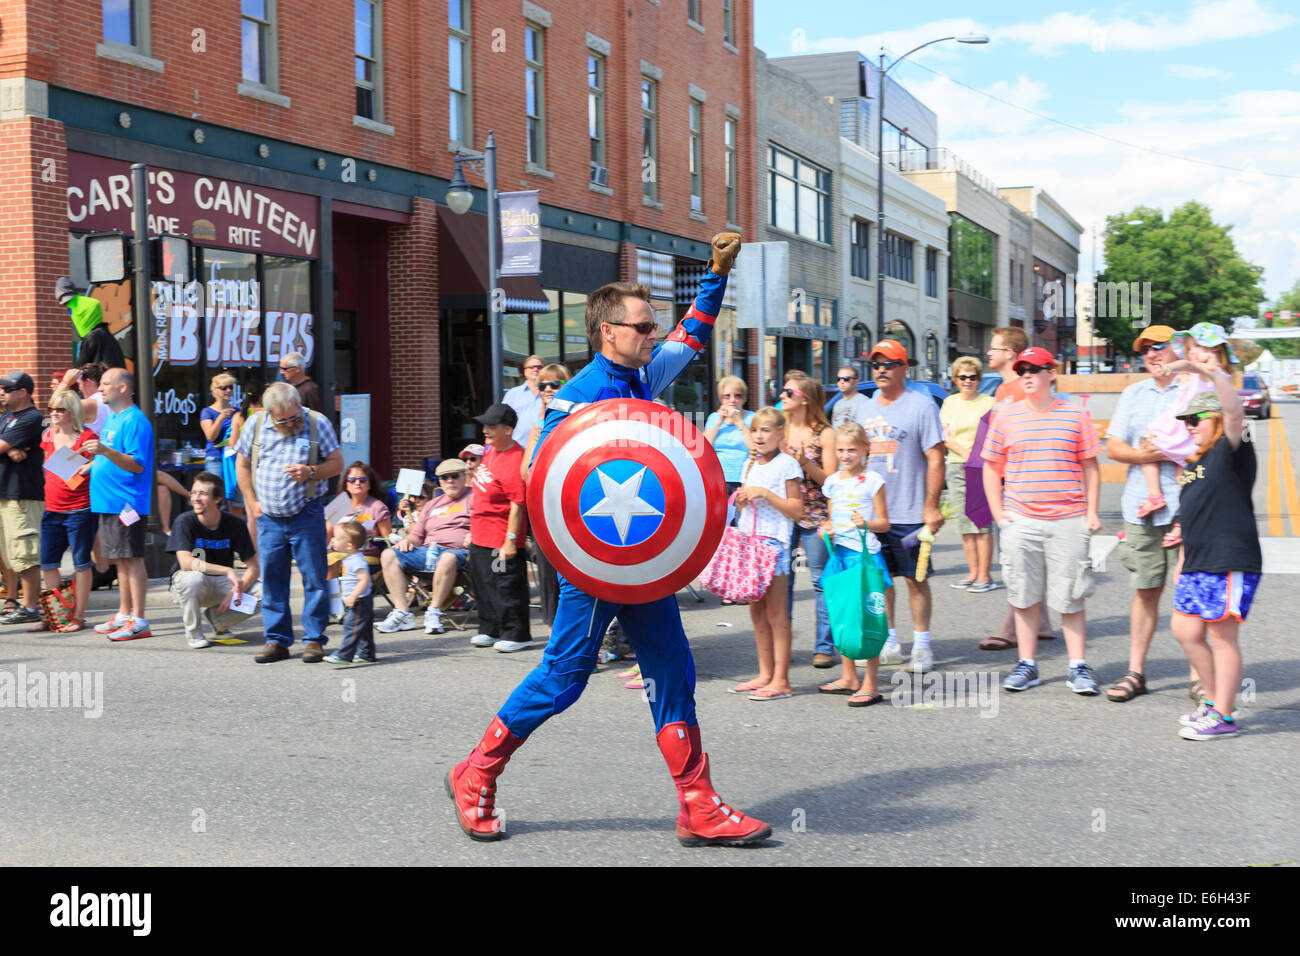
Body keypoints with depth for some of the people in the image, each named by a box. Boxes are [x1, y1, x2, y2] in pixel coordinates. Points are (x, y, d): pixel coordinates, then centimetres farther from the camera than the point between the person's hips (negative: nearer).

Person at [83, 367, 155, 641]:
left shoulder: (135, 421, -13)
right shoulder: (112, 418, 18)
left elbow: (137, 464, -21)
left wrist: (106, 451, -32)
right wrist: (92, 465, 15)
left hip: (126, 503, -10)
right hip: (108, 502, 10)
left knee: (131, 559, -8)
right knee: (120, 560, 14)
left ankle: (138, 621, -6)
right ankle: (124, 615, 22)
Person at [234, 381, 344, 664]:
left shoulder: (317, 423, -5)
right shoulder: (256, 424, 2)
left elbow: (337, 463, -1)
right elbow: (242, 464, 13)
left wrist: (311, 472, -19)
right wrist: (252, 503, 5)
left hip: (306, 515, -2)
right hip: (269, 516, 3)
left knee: (314, 577, -2)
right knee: (271, 578, 5)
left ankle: (314, 639, 7)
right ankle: (277, 640, 14)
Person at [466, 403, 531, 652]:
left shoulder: (514, 461, -24)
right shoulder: (490, 449, 6)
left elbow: (517, 506, -24)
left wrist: (511, 540, -24)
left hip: (500, 540, -10)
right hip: (480, 536, 10)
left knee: (506, 587, -1)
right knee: (483, 585, 18)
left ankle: (517, 635, 11)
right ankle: (490, 631, 31)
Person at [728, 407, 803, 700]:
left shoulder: (787, 465, -5)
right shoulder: (750, 464, 16)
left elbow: (796, 509, -9)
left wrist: (765, 493, -16)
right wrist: (741, 499, 2)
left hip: (774, 543, -7)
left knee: (776, 613, -6)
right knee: (756, 612, 9)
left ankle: (780, 680, -3)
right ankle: (765, 674, 16)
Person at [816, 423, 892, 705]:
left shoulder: (872, 481, -4)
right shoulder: (832, 482, 13)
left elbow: (884, 523, -3)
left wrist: (866, 523, -22)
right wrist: (826, 529, 3)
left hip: (864, 553, -6)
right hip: (838, 552, 6)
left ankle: (870, 685, -5)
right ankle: (849, 677, 23)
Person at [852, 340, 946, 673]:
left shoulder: (920, 405, -6)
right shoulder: (866, 409, 13)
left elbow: (935, 459, -9)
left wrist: (931, 506, -15)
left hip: (908, 513, -6)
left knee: (915, 578, 1)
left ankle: (922, 646, 9)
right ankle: (888, 643, 20)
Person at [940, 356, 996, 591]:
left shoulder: (988, 402, 1)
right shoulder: (949, 402, 13)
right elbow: (945, 437, 7)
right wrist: (966, 453, -8)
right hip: (956, 467, 4)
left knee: (982, 522, -8)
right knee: (964, 523, 6)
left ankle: (984, 576, -5)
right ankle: (973, 573, 13)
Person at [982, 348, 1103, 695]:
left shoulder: (1076, 415, 4)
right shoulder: (1006, 418, 7)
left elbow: (1090, 466, 7)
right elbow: (991, 468, 13)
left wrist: (1092, 512, 1)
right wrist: (998, 512, 4)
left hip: (1069, 520, -1)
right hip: (1020, 521, 2)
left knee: (1071, 598, 1)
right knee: (1024, 597, 6)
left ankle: (1078, 667, 9)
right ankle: (1026, 665, 16)